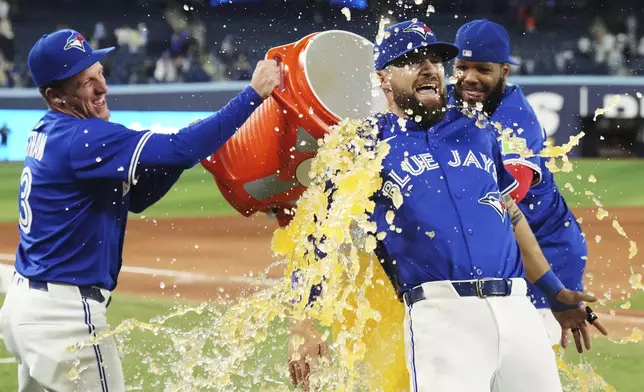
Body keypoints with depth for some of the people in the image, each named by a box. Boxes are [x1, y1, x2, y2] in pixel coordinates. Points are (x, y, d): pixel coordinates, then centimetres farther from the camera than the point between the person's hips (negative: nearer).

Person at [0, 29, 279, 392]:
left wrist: (189, 146, 0)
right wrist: (254, 94, -20)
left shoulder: (48, 133, 11)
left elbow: (135, 195, 13)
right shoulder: (83, 139, -18)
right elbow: (180, 150, -25)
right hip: (65, 312, -10)